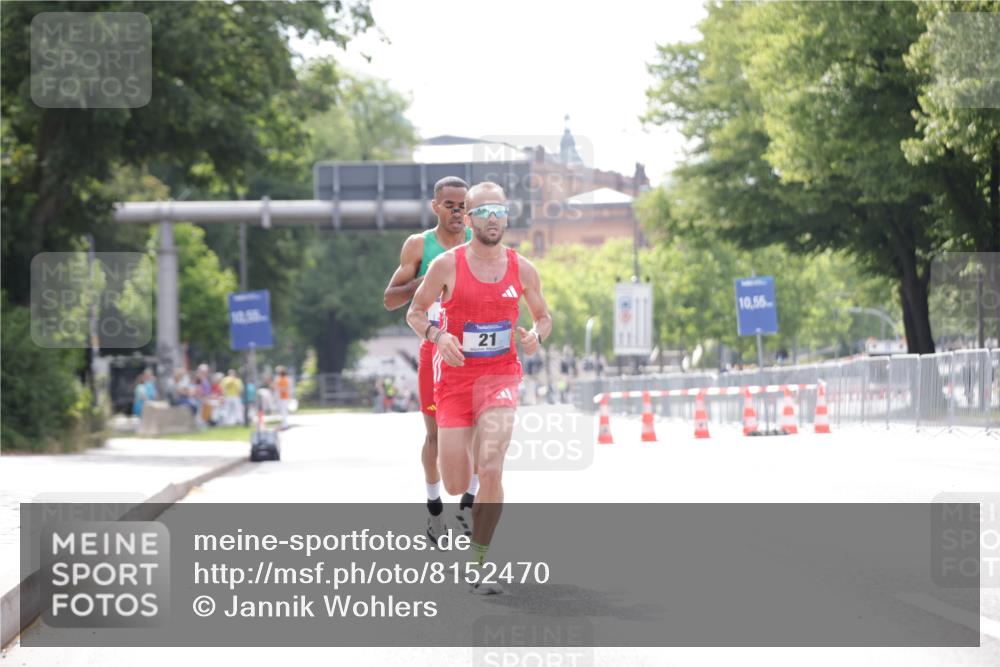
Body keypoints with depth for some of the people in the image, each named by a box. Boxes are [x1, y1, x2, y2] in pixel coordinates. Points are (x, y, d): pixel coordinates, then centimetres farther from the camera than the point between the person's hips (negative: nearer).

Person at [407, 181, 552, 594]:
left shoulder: (522, 269, 0)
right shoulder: (447, 265, -7)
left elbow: (544, 317, 13)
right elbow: (414, 313, 2)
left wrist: (536, 335, -10)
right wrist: (437, 335, -19)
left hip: (500, 377, 0)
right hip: (455, 378, 0)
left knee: (491, 471, -19)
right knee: (455, 486, 4)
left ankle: (479, 565, -6)